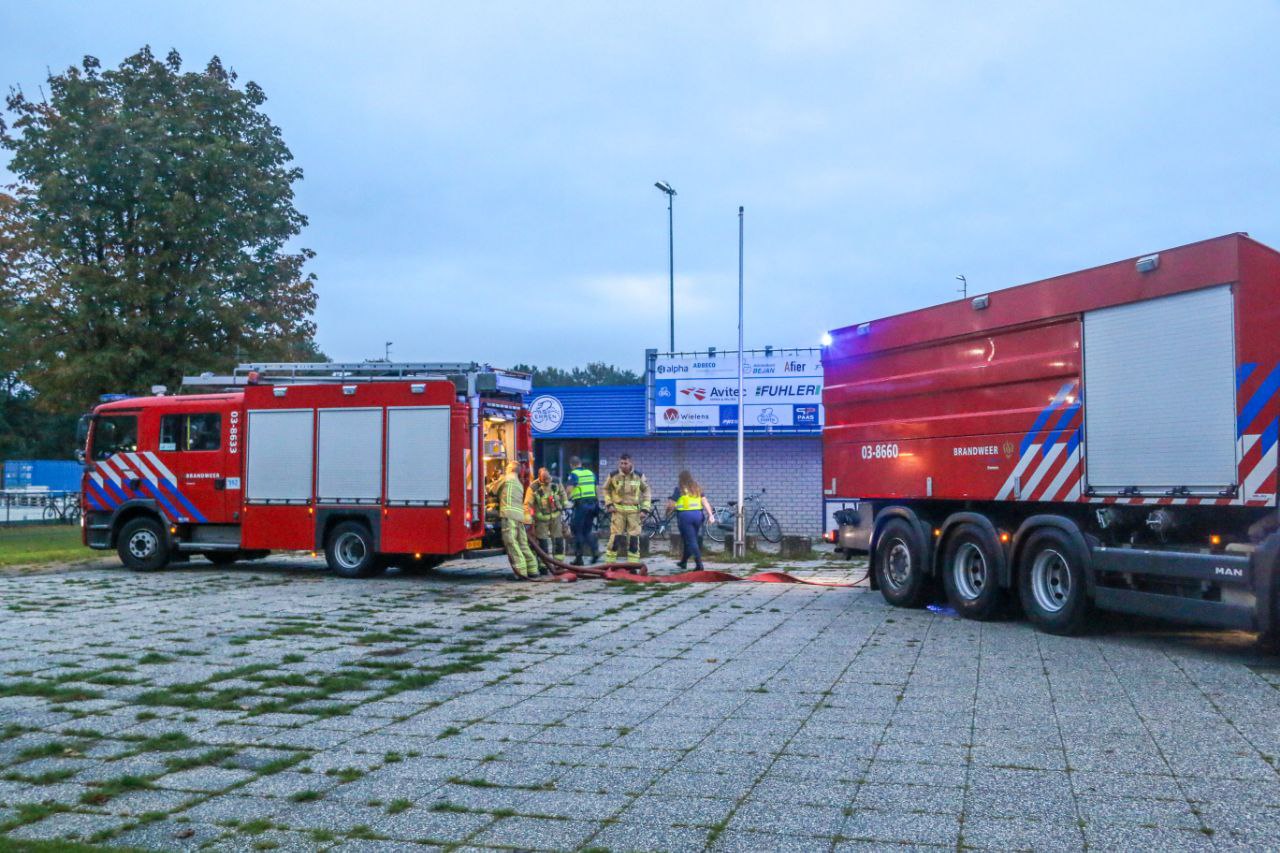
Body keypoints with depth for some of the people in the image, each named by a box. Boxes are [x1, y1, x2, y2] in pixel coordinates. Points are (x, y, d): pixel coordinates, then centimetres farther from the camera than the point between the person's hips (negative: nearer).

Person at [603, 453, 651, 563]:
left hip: (634, 511, 1)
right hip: (618, 510, -1)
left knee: (634, 539, 2)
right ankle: (609, 564, 4)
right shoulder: (613, 475, -3)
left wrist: (645, 508, 2)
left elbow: (646, 491, 9)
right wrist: (609, 504, 1)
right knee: (615, 537, -4)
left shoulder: (639, 476, -1)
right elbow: (606, 490, 13)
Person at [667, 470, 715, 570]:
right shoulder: (697, 488, 10)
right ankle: (683, 562, 32)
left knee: (691, 541, -3)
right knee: (691, 539, 17)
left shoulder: (680, 489, -4)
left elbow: (671, 505, -6)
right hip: (698, 515, 5)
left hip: (685, 516, -5)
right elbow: (705, 502, 3)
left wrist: (667, 511, 14)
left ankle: (699, 564, -12)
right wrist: (711, 515, 0)